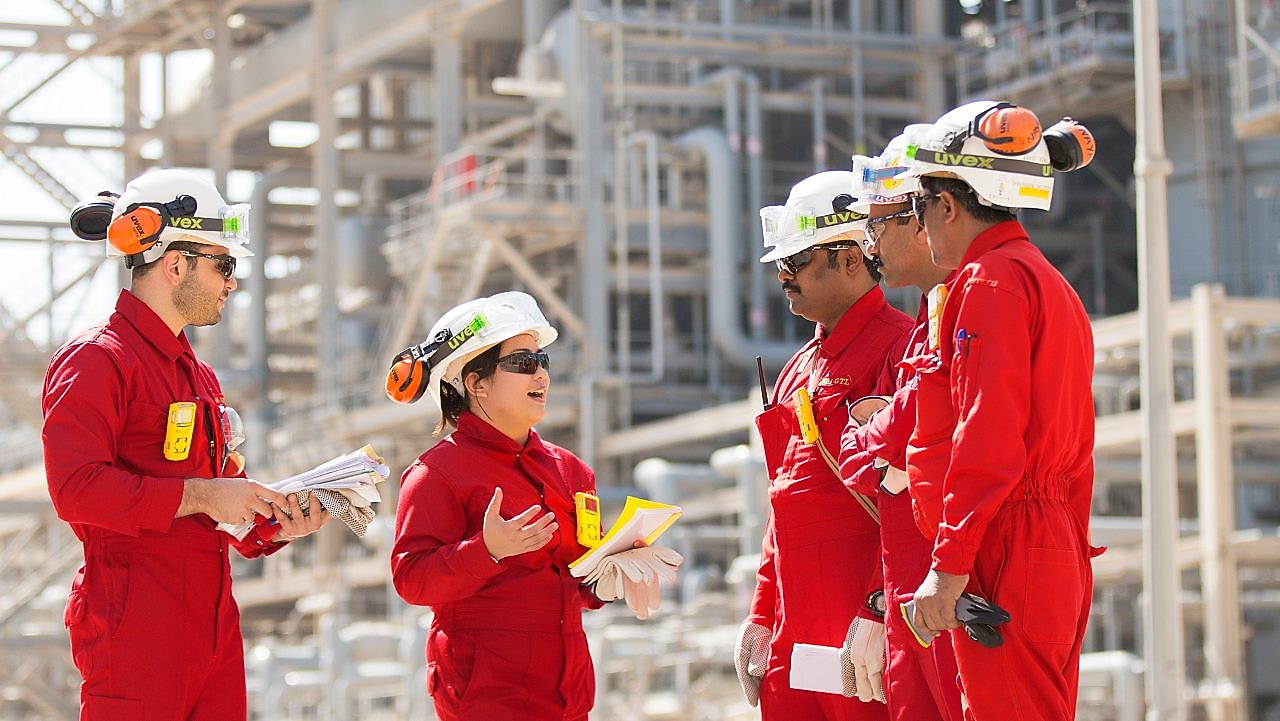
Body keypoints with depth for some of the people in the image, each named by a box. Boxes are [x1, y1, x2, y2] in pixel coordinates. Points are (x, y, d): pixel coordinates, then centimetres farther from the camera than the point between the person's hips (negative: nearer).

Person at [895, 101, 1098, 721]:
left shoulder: (990, 280, -10)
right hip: (1057, 555, 10)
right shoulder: (1049, 284, 19)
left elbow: (988, 441, -19)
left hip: (1005, 554, -10)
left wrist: (949, 564, -20)